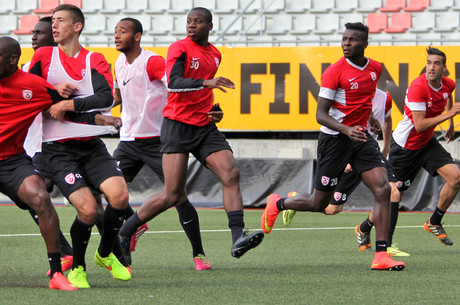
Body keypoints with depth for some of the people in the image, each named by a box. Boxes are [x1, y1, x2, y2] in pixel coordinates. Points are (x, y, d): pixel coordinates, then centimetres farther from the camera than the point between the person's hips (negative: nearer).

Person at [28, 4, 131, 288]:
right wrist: (53, 90, -6)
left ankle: (105, 254, 8)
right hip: (58, 148, -2)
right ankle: (77, 268, 6)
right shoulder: (44, 56, 5)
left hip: (91, 145, 2)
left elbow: (106, 98, -11)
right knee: (88, 209, -19)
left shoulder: (95, 60, 4)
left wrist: (68, 104, -15)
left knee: (119, 195, -19)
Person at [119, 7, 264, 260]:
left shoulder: (215, 54, 16)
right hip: (178, 125, -6)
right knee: (172, 196, -9)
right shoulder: (180, 48, -6)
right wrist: (206, 82, -34)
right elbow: (173, 83, -23)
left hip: (204, 127, 7)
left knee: (231, 174, -15)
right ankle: (122, 234, 7)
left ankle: (238, 238, -22)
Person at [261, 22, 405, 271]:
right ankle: (277, 204, 34)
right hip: (335, 138, -5)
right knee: (318, 203, 4)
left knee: (383, 189, -14)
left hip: (361, 137, 5)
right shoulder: (335, 71, -15)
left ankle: (381, 255, -14)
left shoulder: (375, 68, 5)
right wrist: (346, 130, -31)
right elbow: (321, 114, -17)